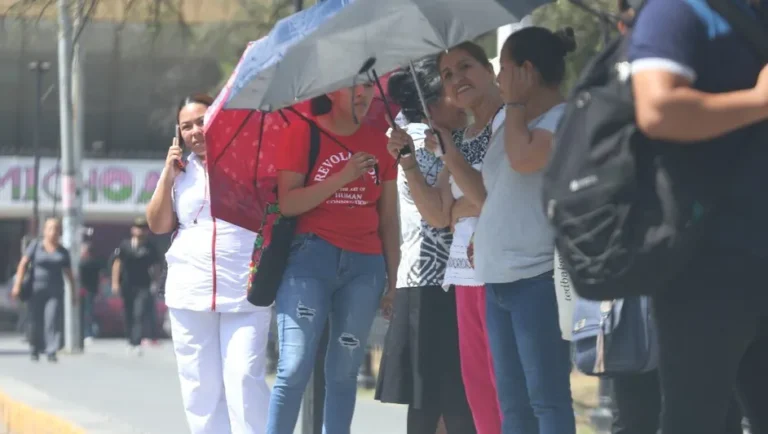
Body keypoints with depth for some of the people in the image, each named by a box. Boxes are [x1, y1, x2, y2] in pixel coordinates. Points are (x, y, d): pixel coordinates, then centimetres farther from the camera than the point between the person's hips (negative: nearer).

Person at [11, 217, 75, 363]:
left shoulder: (63, 252, 9)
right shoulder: (36, 246, 2)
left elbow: (68, 273, 13)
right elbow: (23, 264, -3)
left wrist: (74, 292, 10)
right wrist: (18, 284, -12)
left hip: (55, 292, 1)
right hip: (36, 290, -1)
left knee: (52, 321, -13)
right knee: (36, 322, 5)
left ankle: (51, 352, -16)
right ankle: (35, 350, 22)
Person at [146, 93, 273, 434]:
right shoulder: (181, 171, 14)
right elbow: (158, 225, 9)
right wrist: (168, 175, 1)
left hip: (244, 294, -4)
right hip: (191, 293, 4)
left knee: (244, 378, -14)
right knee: (200, 386, 4)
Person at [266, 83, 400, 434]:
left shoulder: (378, 144, 12)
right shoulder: (303, 133, 2)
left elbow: (389, 218, 14)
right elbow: (287, 203, -7)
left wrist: (393, 279, 10)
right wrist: (342, 177, -15)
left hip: (365, 264, 3)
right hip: (311, 258, -3)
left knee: (343, 373, 2)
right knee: (294, 368, -12)